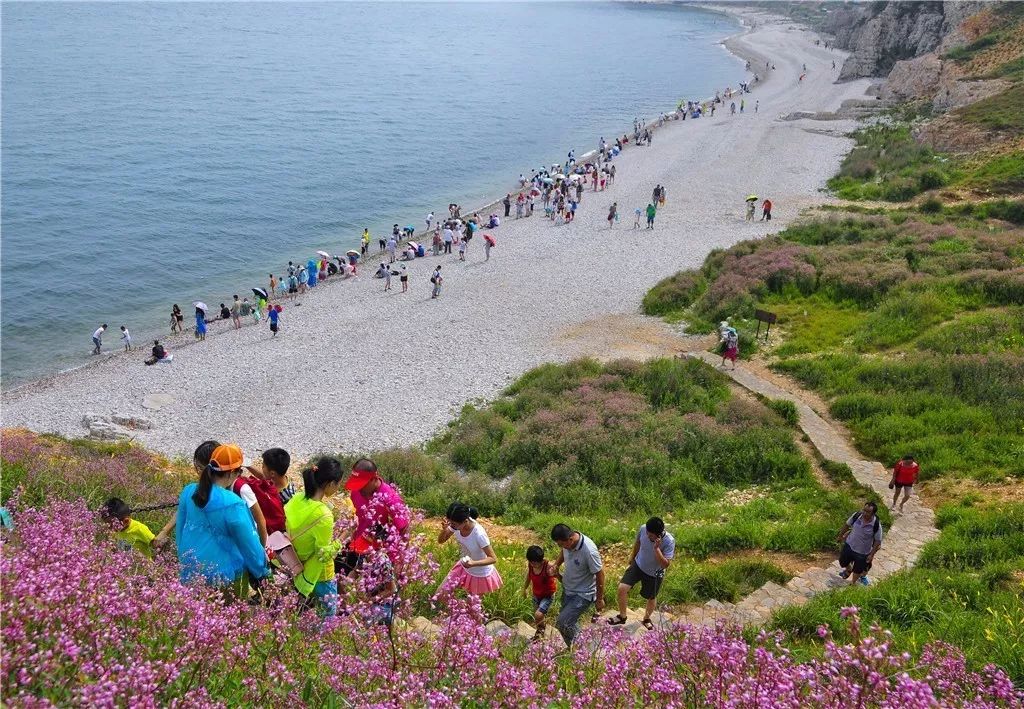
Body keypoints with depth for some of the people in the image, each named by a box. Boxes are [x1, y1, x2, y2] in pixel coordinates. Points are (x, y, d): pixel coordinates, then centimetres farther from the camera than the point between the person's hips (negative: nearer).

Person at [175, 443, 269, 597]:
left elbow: (179, 530, 6)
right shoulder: (232, 504, -26)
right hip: (226, 577, -6)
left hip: (191, 572, 6)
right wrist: (262, 572, 1)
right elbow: (250, 544, -15)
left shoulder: (188, 492, -8)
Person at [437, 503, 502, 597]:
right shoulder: (456, 524, -22)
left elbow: (493, 558, -29)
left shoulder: (479, 534, -37)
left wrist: (473, 563, -44)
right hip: (464, 567, 5)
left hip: (481, 574, -5)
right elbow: (440, 540, -7)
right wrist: (444, 529, -29)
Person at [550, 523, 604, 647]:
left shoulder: (589, 551, -34)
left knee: (562, 623, -13)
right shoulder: (568, 541, -13)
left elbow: (600, 574, -21)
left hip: (582, 595, -7)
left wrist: (600, 599, -12)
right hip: (567, 590, 7)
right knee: (570, 622, 18)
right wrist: (556, 565, -3)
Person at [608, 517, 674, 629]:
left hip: (654, 574, -2)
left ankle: (646, 619, 49)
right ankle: (622, 617, 13)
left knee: (651, 598, 18)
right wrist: (630, 561, 12)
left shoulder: (669, 541, -33)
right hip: (638, 565, 2)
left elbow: (665, 565, -33)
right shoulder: (643, 529, -23)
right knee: (622, 588, -11)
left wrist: (656, 548, -44)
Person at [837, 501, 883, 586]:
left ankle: (852, 584, 47)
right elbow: (847, 525, -1)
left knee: (857, 570, 18)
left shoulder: (876, 525, -27)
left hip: (862, 552, -3)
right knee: (843, 562, 24)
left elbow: (877, 541, -15)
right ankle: (849, 570, 59)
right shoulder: (856, 516, -20)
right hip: (849, 545, 3)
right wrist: (840, 535, 12)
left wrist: (871, 554, -12)